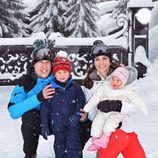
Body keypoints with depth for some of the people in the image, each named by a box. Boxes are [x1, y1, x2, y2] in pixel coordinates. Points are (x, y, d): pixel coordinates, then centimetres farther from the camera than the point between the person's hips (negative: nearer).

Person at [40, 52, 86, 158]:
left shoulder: (75, 87, -4)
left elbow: (81, 101, 4)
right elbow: (45, 108, -1)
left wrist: (77, 114, -12)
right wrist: (44, 125, -3)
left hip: (73, 124, -1)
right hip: (57, 124, 1)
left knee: (74, 147, 0)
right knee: (60, 148, 15)